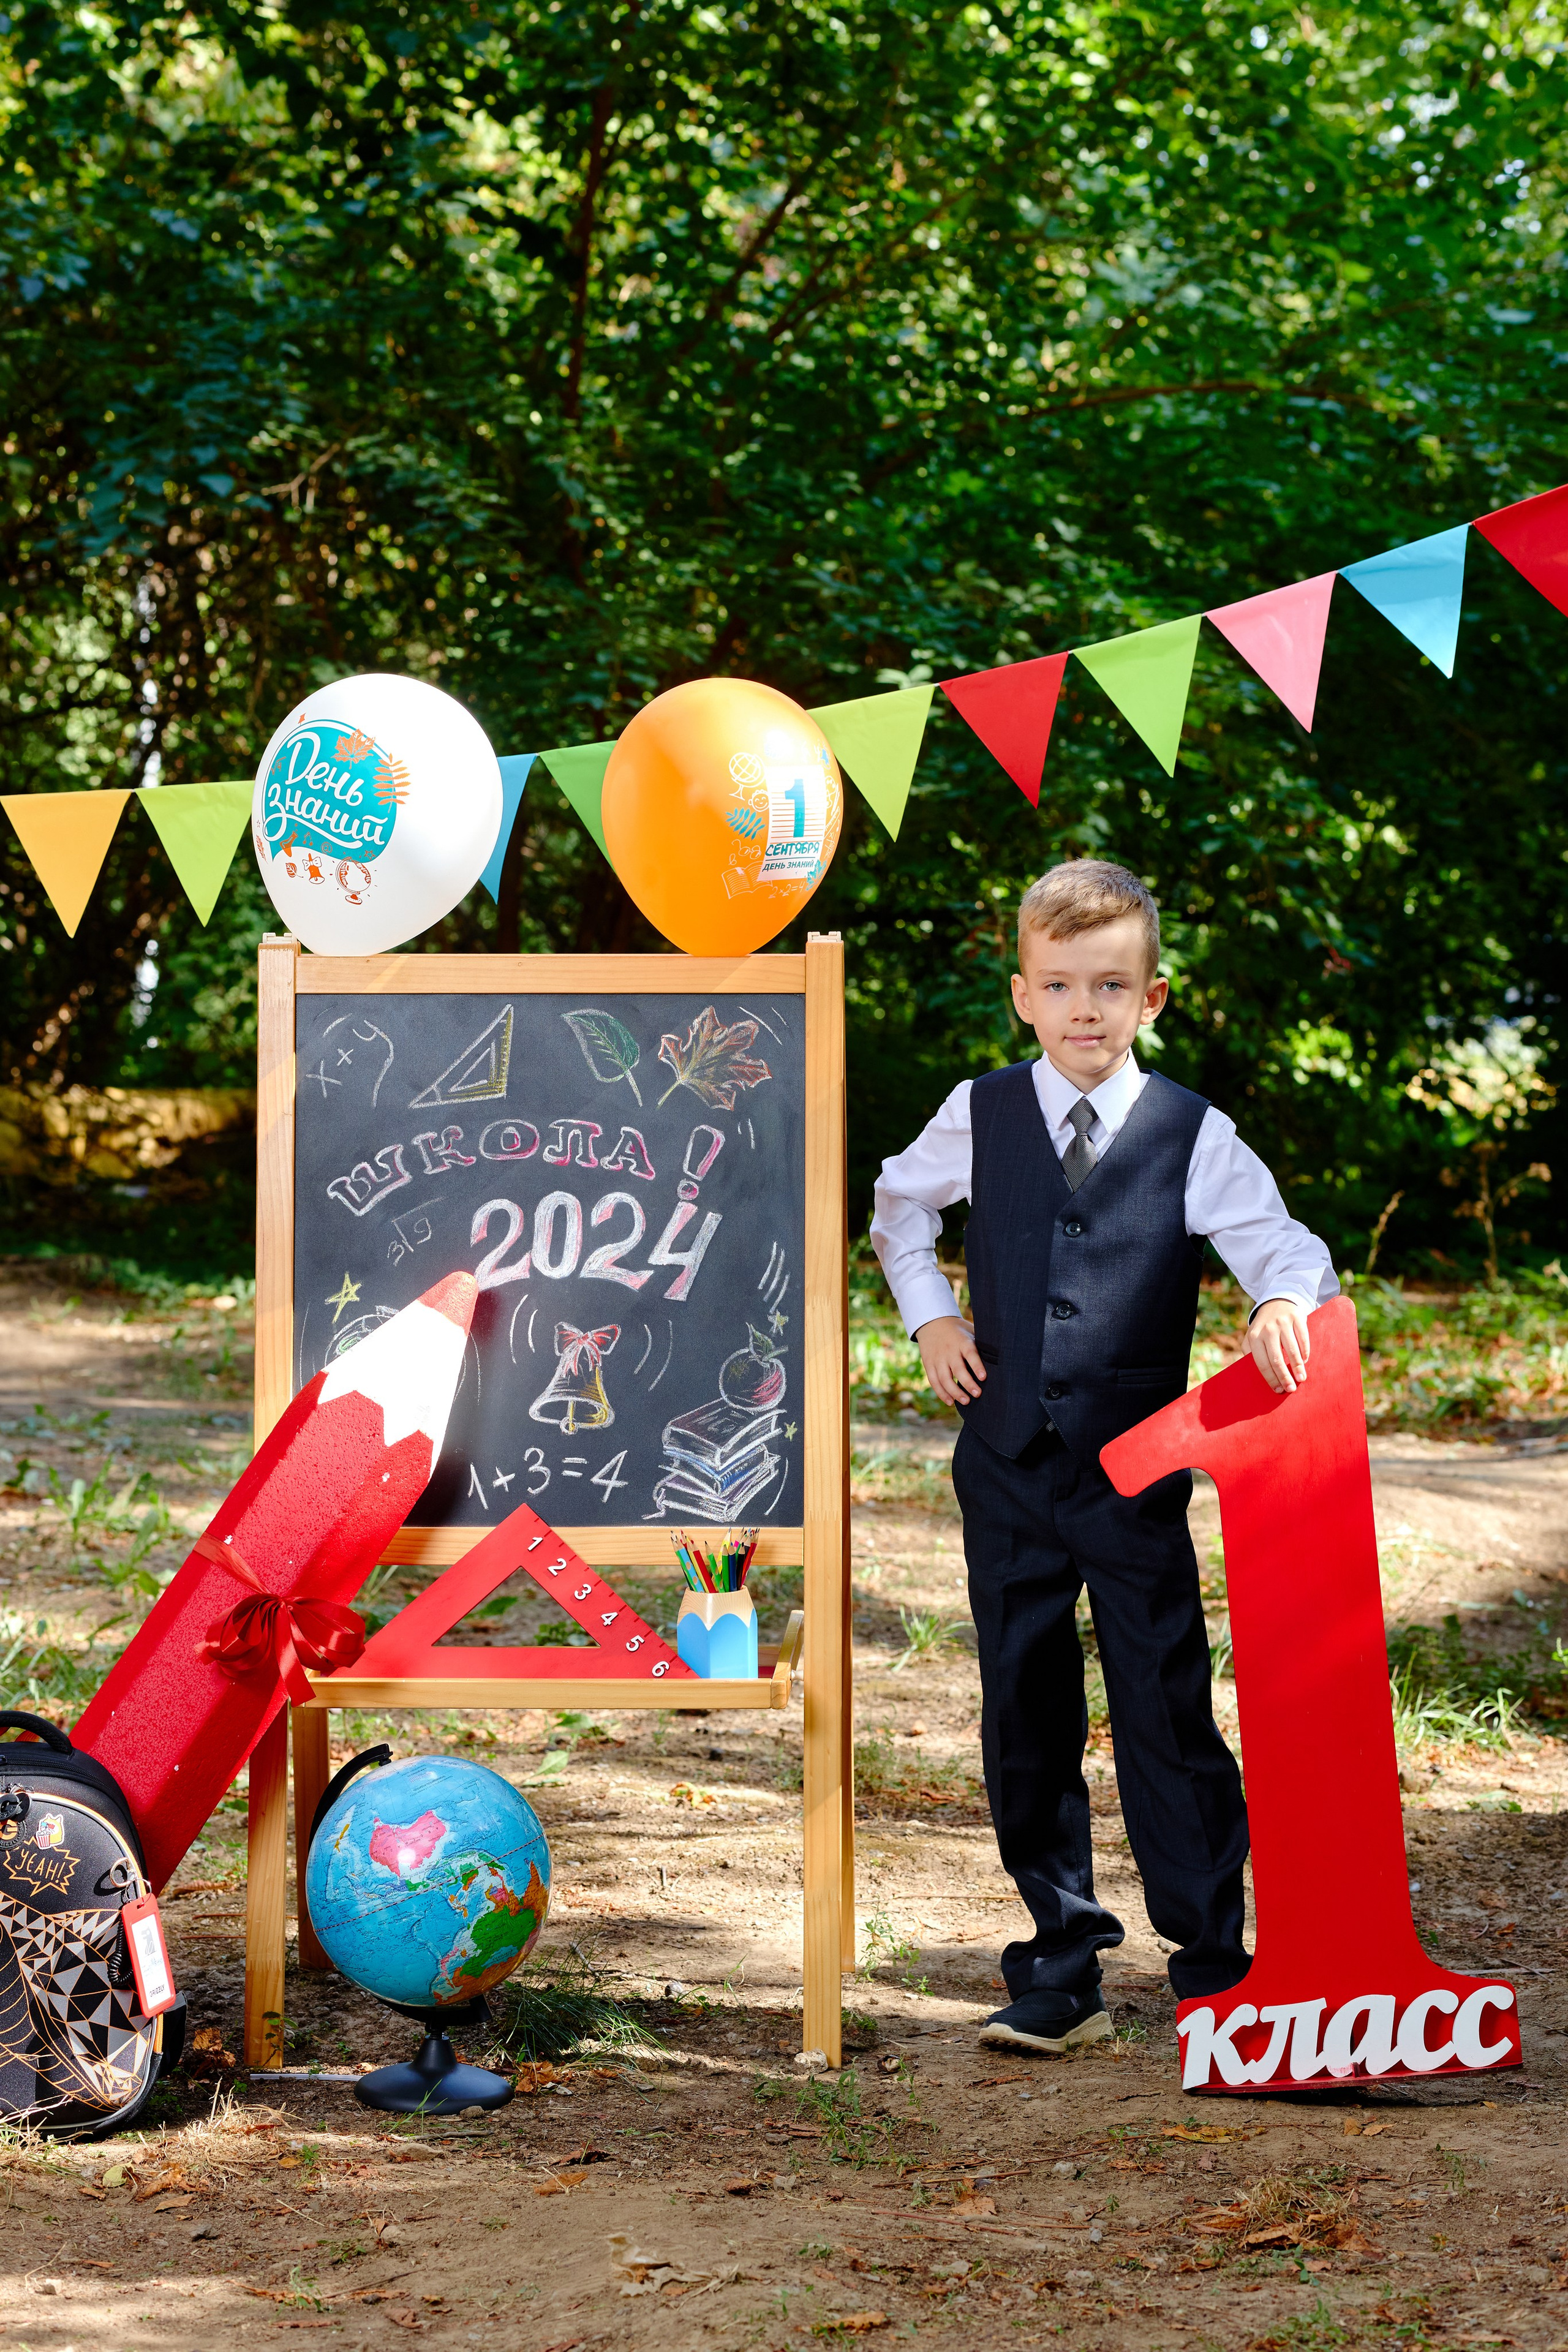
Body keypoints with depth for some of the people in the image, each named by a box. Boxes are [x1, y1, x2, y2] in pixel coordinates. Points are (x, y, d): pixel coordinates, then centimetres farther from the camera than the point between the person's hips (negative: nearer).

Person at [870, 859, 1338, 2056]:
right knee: (1026, 1721, 7)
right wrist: (932, 1316, 9)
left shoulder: (1194, 1136, -3)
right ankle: (1062, 1968, 17)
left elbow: (1279, 1240, -8)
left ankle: (1218, 1969, 8)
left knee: (1169, 1716, -2)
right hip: (1009, 1465, 2)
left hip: (1137, 1473, -2)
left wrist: (1289, 1300, -31)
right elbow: (898, 1204, 22)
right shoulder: (982, 1116, 4)